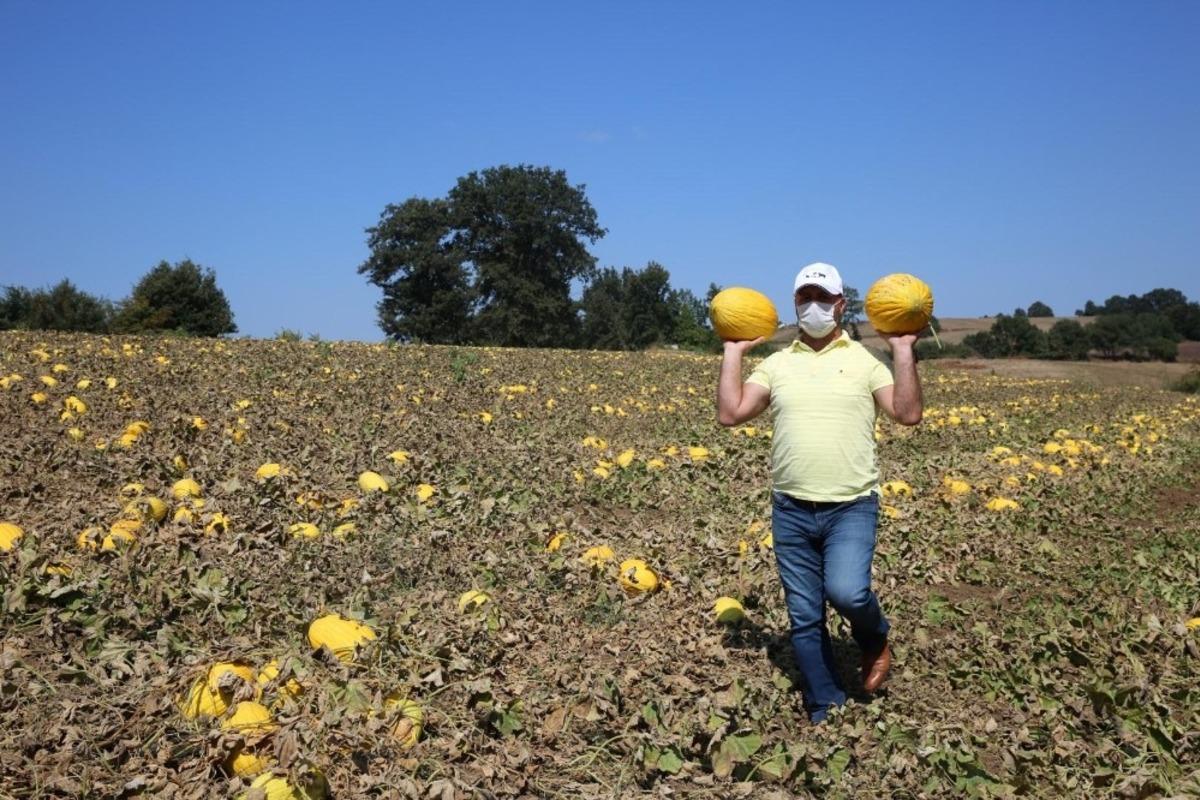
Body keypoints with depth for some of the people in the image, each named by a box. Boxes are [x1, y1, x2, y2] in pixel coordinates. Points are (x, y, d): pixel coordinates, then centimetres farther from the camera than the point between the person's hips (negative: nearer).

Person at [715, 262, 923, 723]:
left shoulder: (864, 360, 4)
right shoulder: (776, 364, 8)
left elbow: (909, 414, -7)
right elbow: (730, 414, 0)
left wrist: (903, 351, -8)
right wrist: (733, 352, 3)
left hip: (851, 507, -2)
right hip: (791, 511, 3)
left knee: (846, 593, -25)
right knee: (804, 620, 7)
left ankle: (874, 640, 12)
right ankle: (826, 714, 24)